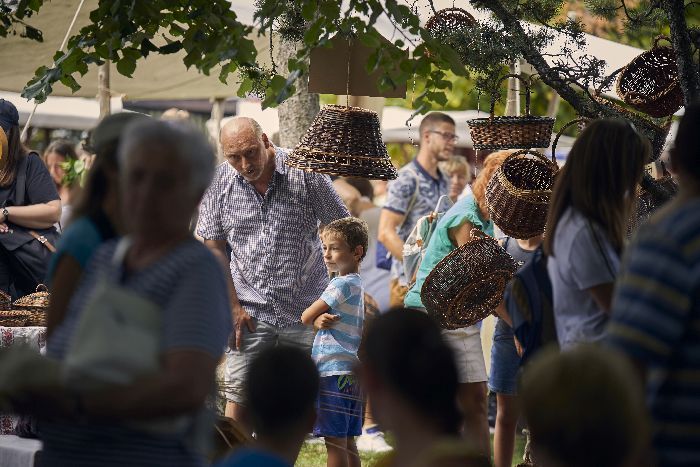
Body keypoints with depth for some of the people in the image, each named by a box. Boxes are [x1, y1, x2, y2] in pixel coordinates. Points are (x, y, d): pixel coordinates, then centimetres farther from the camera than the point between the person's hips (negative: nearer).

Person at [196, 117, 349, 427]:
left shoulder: (304, 172, -8)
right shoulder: (218, 183, -3)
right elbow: (213, 248, 2)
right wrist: (232, 306, -5)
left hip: (305, 308, 0)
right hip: (250, 308, 0)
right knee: (239, 394, -6)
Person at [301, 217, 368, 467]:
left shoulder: (342, 284, -13)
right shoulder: (358, 283, 16)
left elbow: (306, 317, -10)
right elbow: (316, 319, 16)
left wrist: (315, 321, 11)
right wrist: (320, 321, -5)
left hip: (334, 370, -9)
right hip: (352, 371, 9)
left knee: (334, 440, -8)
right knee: (347, 441, 12)